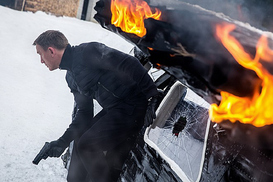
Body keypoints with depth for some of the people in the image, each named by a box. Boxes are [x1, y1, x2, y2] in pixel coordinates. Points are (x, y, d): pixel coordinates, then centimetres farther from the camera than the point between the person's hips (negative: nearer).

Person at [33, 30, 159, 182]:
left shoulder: (87, 51, -14)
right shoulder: (71, 77, 16)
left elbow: (128, 64, -20)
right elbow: (84, 113, 18)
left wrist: (153, 94, -22)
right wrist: (63, 142, 11)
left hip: (131, 108, -10)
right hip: (113, 110, 10)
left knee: (86, 146, -11)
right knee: (80, 142, 15)